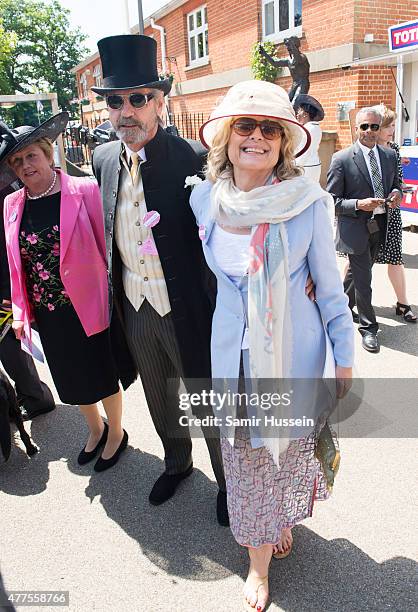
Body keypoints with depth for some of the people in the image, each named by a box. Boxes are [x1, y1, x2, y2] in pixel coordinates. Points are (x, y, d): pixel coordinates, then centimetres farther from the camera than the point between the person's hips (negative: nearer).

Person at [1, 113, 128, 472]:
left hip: (87, 307, -4)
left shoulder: (85, 190, -12)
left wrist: (113, 295, -10)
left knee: (103, 375, 13)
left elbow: (106, 244, -10)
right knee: (73, 378, 21)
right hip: (47, 314, 5)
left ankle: (116, 433, 40)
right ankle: (96, 429, 47)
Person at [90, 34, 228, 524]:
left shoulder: (191, 159, -16)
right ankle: (176, 463, 52)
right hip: (134, 308, 6)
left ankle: (228, 481, 39)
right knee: (159, 398, 25)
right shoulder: (104, 159, 2)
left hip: (187, 310, -6)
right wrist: (113, 292, 12)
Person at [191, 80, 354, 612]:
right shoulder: (205, 198, -5)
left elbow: (329, 287, -6)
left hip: (295, 351, -2)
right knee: (245, 454, 13)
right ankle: (259, 563, 37)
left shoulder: (307, 202, -14)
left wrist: (343, 359, -1)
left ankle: (284, 520, 49)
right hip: (234, 353, 3)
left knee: (291, 443, 17)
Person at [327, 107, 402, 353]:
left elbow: (396, 183, 19)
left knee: (357, 271, 22)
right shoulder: (341, 159, -11)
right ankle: (368, 327, 16)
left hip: (379, 226, 6)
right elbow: (332, 199, -11)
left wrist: (397, 193, -5)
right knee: (363, 279, 0)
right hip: (356, 228, -6)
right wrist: (359, 205, -25)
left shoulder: (390, 155, 6)